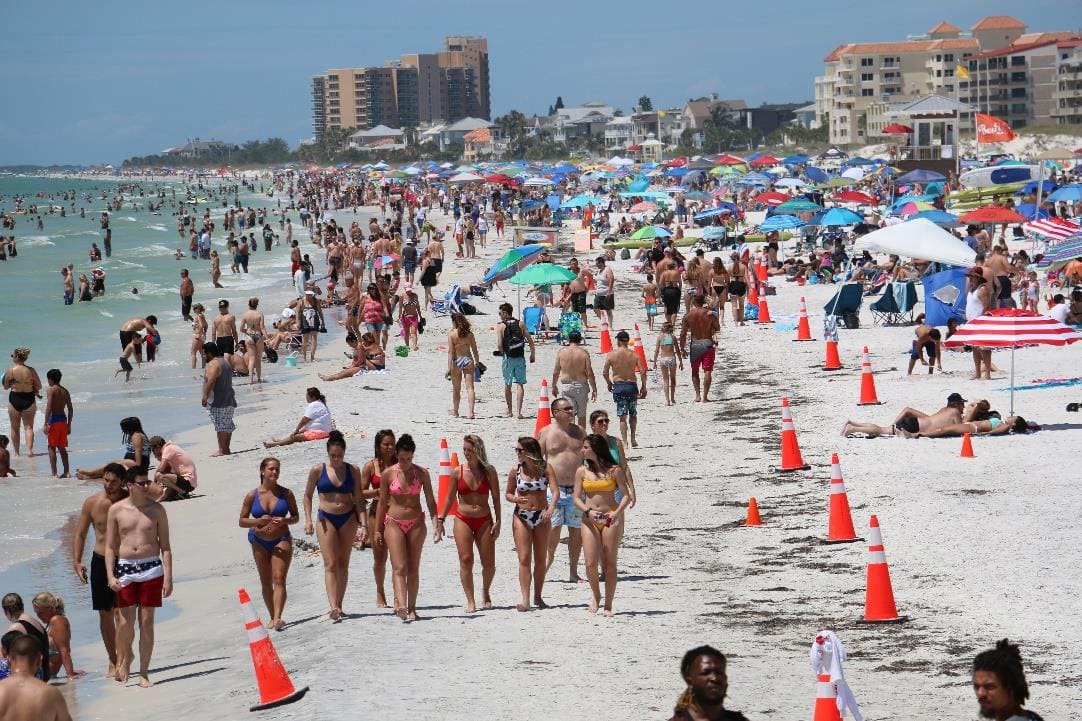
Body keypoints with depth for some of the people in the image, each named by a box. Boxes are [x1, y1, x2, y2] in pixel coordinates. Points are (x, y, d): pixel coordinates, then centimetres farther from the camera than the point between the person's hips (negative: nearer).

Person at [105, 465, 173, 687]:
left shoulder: (156, 509, 3)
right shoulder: (116, 510, 2)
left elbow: (165, 546, 5)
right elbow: (110, 547, 5)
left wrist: (168, 577, -1)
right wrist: (111, 576, -5)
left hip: (151, 569, 0)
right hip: (125, 569, 0)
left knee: (147, 621, 1)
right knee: (126, 621, -3)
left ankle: (144, 673, 9)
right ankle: (125, 656, 29)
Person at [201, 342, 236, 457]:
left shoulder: (213, 364, -13)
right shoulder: (225, 362, 18)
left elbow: (211, 381, -25)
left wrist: (205, 395, -24)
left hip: (218, 401, -10)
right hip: (229, 399, 10)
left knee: (220, 425, -9)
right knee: (227, 424, 12)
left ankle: (221, 450, -9)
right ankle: (226, 448, 17)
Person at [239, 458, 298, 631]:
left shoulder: (286, 493, -1)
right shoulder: (252, 496, -2)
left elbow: (296, 517, 7)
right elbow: (242, 521, 1)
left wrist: (284, 521, -15)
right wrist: (259, 521, -18)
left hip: (282, 541, -2)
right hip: (260, 543, 2)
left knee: (279, 579, -14)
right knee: (266, 583, 8)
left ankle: (277, 618, -24)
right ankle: (272, 617, 20)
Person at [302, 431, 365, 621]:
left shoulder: (353, 470, 1)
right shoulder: (318, 470, -3)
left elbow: (358, 499, 3)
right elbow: (308, 495, 5)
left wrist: (363, 520, -7)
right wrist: (308, 520, -3)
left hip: (348, 519, 2)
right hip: (326, 519, -2)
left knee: (343, 564, 7)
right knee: (330, 564, -11)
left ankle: (339, 604, 14)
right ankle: (333, 607, -21)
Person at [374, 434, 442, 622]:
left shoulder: (422, 473, 1)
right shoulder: (388, 474, 0)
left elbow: (430, 500, 7)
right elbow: (382, 503, 6)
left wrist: (437, 522, -2)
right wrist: (378, 529, 7)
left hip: (416, 523, 1)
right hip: (394, 523, -1)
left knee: (413, 569, 4)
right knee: (399, 567, -13)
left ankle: (412, 608, 11)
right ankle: (401, 605, -27)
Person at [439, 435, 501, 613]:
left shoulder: (489, 471, 0)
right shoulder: (457, 472, 1)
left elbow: (496, 498, 2)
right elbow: (450, 498, 8)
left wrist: (497, 522, -4)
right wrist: (441, 519, 5)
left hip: (484, 521, 0)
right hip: (463, 520, 0)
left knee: (489, 563, 1)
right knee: (466, 560, -11)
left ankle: (485, 593, 29)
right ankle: (470, 601, -6)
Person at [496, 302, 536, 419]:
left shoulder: (500, 326, -5)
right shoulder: (520, 323, 2)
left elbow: (499, 345, -11)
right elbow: (530, 340, 0)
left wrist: (503, 353, 8)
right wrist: (533, 354, 11)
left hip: (508, 358, -1)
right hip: (520, 357, 1)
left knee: (507, 385, 14)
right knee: (520, 384, 0)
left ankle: (509, 410, 23)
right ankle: (518, 411, -10)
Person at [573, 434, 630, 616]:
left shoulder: (614, 470, -1)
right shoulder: (582, 471, 6)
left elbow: (626, 495, -1)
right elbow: (576, 498, 4)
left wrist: (617, 513, -17)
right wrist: (589, 511, -14)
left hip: (611, 519, -2)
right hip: (590, 519, 2)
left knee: (609, 564, 0)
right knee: (591, 563, -7)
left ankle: (608, 605, 9)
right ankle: (596, 595, 19)